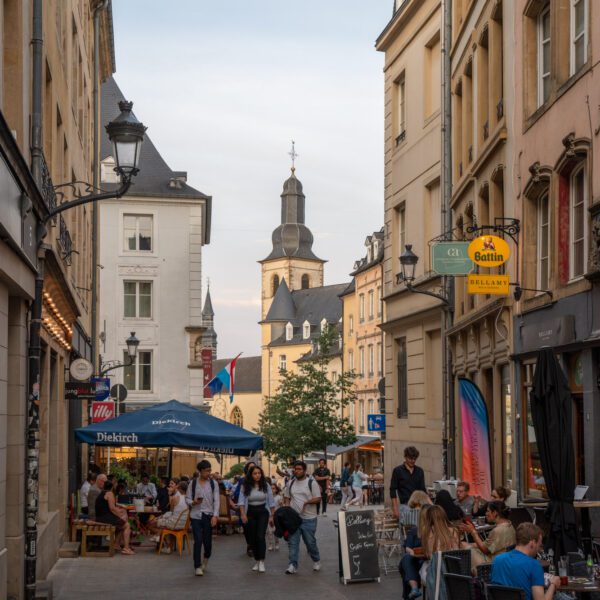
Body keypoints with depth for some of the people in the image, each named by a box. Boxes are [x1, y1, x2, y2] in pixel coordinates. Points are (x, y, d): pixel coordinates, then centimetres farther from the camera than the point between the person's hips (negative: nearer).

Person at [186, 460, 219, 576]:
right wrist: (193, 502, -18)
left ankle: (206, 558, 36)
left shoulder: (213, 484, 3)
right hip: (196, 515, -1)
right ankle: (197, 566, 1)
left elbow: (216, 500, -2)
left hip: (208, 515, 1)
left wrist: (215, 515, -12)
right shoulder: (193, 483, 2)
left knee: (207, 540, 3)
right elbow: (187, 498, 5)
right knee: (198, 540, -8)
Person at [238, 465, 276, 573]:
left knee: (261, 536, -14)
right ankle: (256, 561, 19)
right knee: (252, 538, 5)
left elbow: (271, 502, 5)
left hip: (263, 512, -1)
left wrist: (271, 516, 5)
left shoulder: (266, 486, -1)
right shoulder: (245, 487, -2)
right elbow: (241, 501, -4)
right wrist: (243, 514, -16)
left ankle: (261, 562, -12)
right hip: (250, 513, 1)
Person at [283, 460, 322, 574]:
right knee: (292, 542, 0)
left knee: (310, 542, 5)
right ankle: (293, 565, 4)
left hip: (308, 518, -4)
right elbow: (286, 497, 17)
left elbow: (318, 499, -7)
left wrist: (307, 502, -23)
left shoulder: (311, 482, -5)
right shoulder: (291, 483, 9)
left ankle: (316, 561, 26)